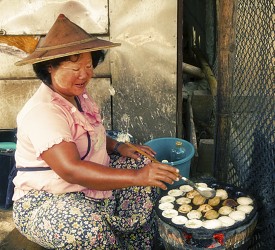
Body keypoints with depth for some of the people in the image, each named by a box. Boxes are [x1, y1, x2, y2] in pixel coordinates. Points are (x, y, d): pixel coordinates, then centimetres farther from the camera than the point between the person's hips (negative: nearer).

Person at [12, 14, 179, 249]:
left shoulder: (78, 95, 3)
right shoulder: (43, 112, -26)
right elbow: (71, 170, -37)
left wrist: (118, 147, 1)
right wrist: (136, 177, -40)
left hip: (90, 181, 9)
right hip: (46, 199, -9)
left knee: (144, 165, 3)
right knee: (92, 227, -38)